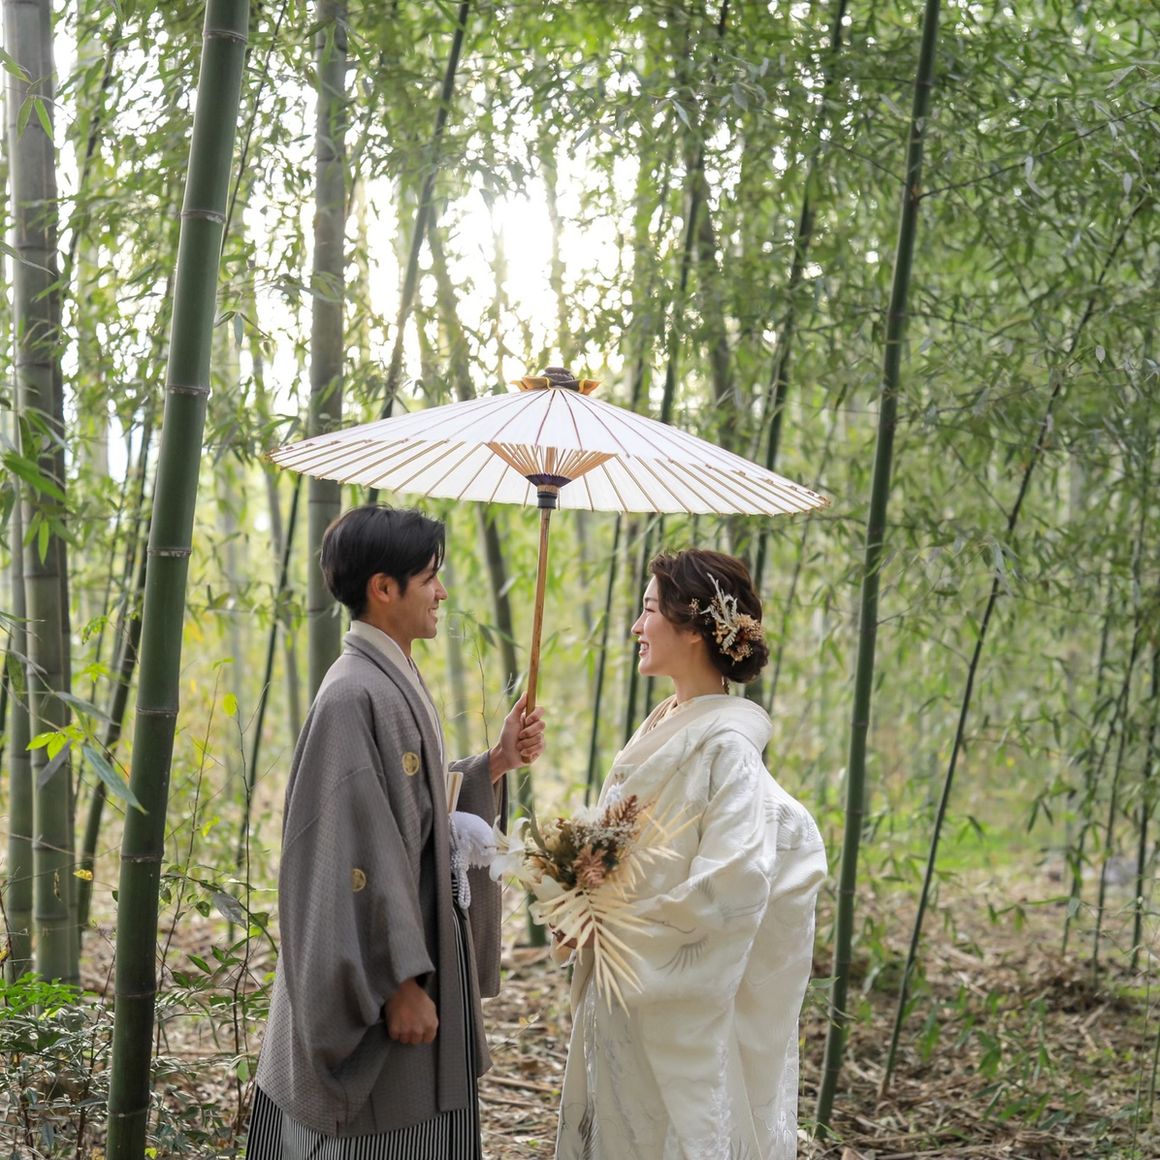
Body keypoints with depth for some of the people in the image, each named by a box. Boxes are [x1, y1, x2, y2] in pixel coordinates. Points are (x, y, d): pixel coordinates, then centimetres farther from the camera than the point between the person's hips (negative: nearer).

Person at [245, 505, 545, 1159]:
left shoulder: (395, 684, 11)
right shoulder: (356, 696, -19)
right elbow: (361, 852, -23)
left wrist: (496, 763, 6)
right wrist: (401, 982, -23)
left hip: (421, 963, 10)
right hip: (382, 982, -10)